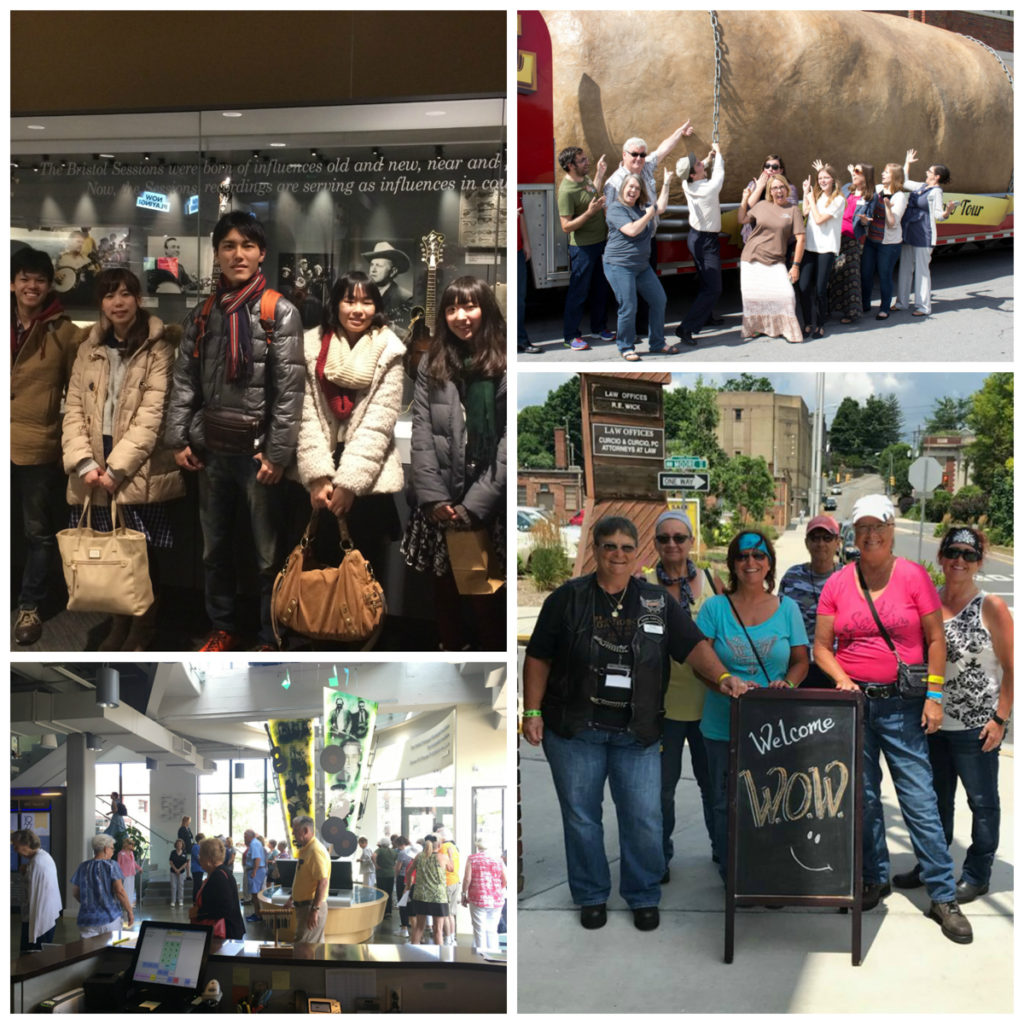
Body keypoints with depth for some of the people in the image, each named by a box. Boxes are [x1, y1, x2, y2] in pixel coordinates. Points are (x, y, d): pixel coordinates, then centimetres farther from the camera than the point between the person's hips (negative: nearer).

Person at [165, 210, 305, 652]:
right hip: (211, 449, 5)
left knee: (268, 553, 1)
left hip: (257, 450, -5)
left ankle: (271, 639, 13)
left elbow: (290, 387, -10)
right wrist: (178, 439, 2)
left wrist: (277, 451, -15)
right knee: (215, 548, 15)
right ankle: (223, 628, 30)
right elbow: (184, 380, 10)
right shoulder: (202, 315, 9)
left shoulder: (280, 312, -5)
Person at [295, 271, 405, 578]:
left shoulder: (388, 351, -5)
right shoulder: (312, 345, -1)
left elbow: (380, 422, -9)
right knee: (327, 559, 11)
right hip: (324, 475, 1)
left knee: (367, 564, 6)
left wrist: (349, 481, -14)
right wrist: (318, 476, -15)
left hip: (369, 478, -1)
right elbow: (306, 415, -6)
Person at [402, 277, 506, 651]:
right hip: (440, 503, 3)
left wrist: (474, 504, -13)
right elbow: (421, 437, 2)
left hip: (489, 504, -3)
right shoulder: (431, 366, 8)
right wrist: (434, 497, -9)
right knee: (444, 587, 12)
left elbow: (508, 445, -8)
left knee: (487, 593, 0)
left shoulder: (506, 367, -4)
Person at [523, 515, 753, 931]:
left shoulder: (657, 602, 5)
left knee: (644, 819, 2)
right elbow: (538, 659, 1)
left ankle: (643, 897, 22)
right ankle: (591, 897, 25)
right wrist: (532, 713, -4)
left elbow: (693, 644, -2)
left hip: (637, 733, 1)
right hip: (574, 728, -1)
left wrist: (722, 677, -19)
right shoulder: (567, 599, 0)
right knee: (581, 817, 8)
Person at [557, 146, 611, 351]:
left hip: (600, 241, 9)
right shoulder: (567, 191, -24)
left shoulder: (584, 177, 4)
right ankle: (570, 336, 9)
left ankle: (598, 327, 32)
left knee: (600, 288, 17)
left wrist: (600, 173, 20)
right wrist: (589, 212, -31)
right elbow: (566, 226, -24)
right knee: (578, 292, -1)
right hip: (583, 247, -9)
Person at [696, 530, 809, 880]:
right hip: (723, 726, -1)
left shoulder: (786, 608, 8)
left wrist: (787, 683, -12)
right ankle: (731, 876, 16)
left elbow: (800, 660, 10)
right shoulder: (715, 607, 2)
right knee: (727, 802, 2)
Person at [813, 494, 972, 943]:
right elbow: (821, 646, 7)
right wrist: (841, 679, -10)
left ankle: (943, 895, 4)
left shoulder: (914, 577, -2)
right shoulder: (837, 584, 3)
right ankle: (875, 879, 26)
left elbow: (935, 639, 1)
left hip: (902, 704, -2)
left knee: (920, 797, -4)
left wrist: (934, 695, -5)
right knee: (862, 797, 10)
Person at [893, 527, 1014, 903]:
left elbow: (1011, 668, -6)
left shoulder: (991, 607, -7)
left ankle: (977, 875, 19)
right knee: (935, 798, 17)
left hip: (976, 727, -5)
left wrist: (1000, 719, -12)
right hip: (933, 722, 5)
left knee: (982, 802, 7)